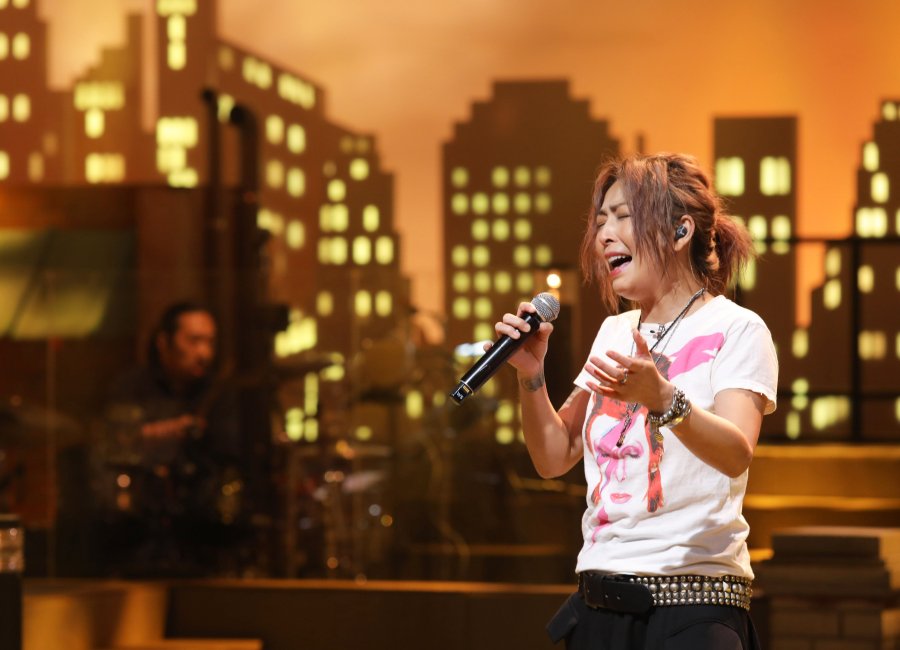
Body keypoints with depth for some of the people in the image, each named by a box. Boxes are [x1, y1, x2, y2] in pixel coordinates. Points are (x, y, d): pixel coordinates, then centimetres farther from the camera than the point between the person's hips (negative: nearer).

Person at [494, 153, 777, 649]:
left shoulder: (735, 328, -6)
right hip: (600, 602, 6)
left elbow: (735, 456, -22)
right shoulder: (614, 333, 14)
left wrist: (662, 398, -39)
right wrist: (531, 376, -2)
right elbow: (554, 458, 14)